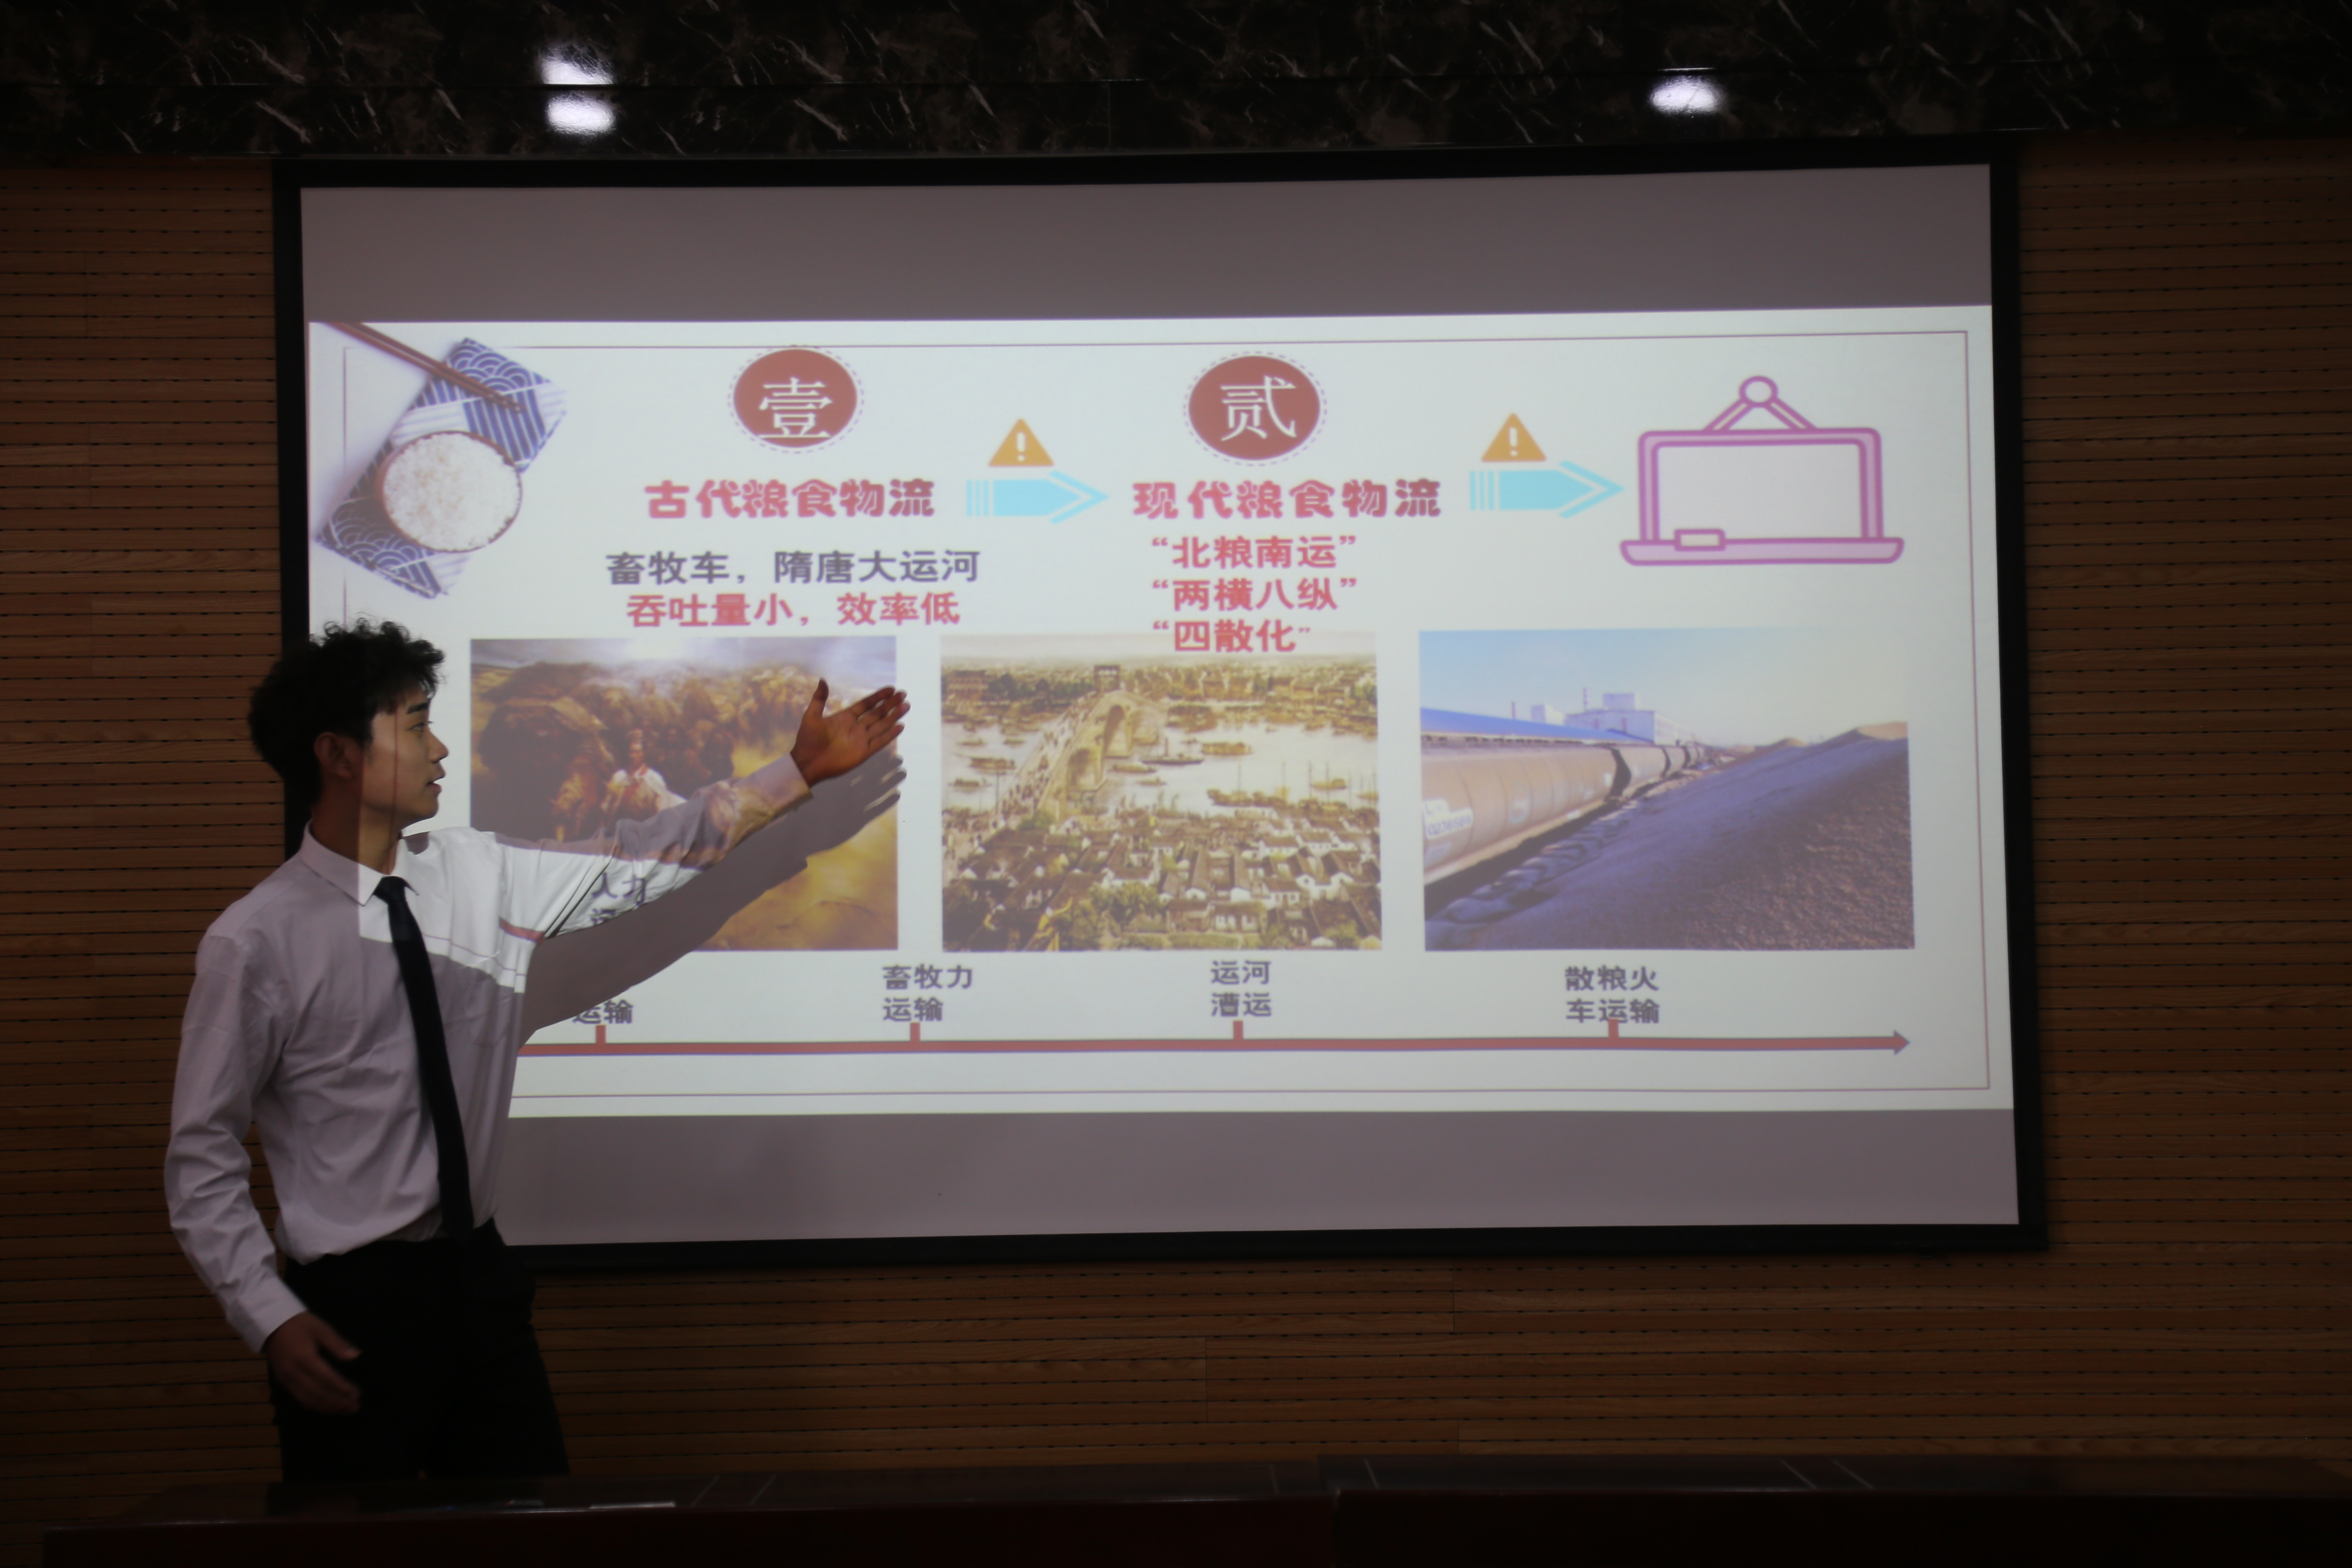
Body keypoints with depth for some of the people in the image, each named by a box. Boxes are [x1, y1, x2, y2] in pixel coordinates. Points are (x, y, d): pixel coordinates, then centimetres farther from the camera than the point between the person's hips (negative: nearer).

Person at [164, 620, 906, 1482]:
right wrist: (270, 1319, -16)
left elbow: (636, 863, 10)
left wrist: (798, 771, 9)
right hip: (352, 1305, -5)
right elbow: (204, 1155, -9)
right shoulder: (255, 941, -13)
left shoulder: (476, 875, 2)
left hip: (480, 1279, 6)